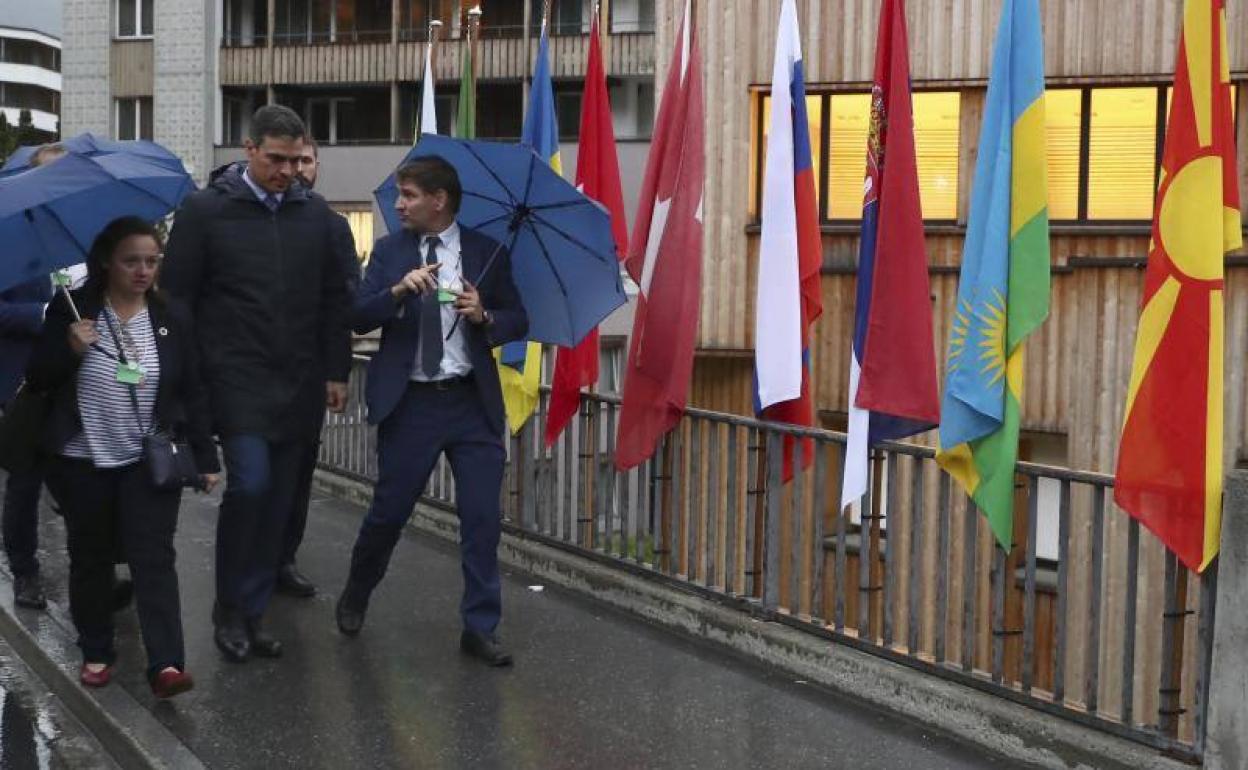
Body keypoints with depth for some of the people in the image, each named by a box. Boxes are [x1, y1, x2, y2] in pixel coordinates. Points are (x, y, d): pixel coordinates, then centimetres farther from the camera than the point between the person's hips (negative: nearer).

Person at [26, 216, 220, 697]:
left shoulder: (173, 317, 0)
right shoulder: (71, 310, -4)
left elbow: (192, 392, 4)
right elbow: (37, 379, 0)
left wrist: (205, 457, 1)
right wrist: (70, 349, -20)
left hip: (150, 463, 0)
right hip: (81, 463, 0)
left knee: (153, 558, -7)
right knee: (90, 559, 11)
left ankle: (166, 665, -12)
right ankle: (96, 652, 26)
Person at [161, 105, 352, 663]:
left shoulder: (315, 214, 9)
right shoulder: (205, 210, -2)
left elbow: (333, 301, 13)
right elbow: (177, 298, -1)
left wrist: (336, 372, 8)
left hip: (300, 385, 4)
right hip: (237, 381, -4)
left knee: (278, 500, 6)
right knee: (250, 483, -14)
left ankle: (252, 613, 19)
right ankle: (229, 609, 6)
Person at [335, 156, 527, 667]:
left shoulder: (487, 251, 2)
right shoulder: (389, 251, 4)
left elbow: (519, 321, 4)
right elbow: (358, 318, -5)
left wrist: (485, 316, -16)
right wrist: (399, 290, -22)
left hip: (473, 402, 0)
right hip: (410, 401, 0)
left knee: (483, 517, -1)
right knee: (389, 511, 8)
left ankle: (480, 628, 11)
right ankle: (355, 596, 35)